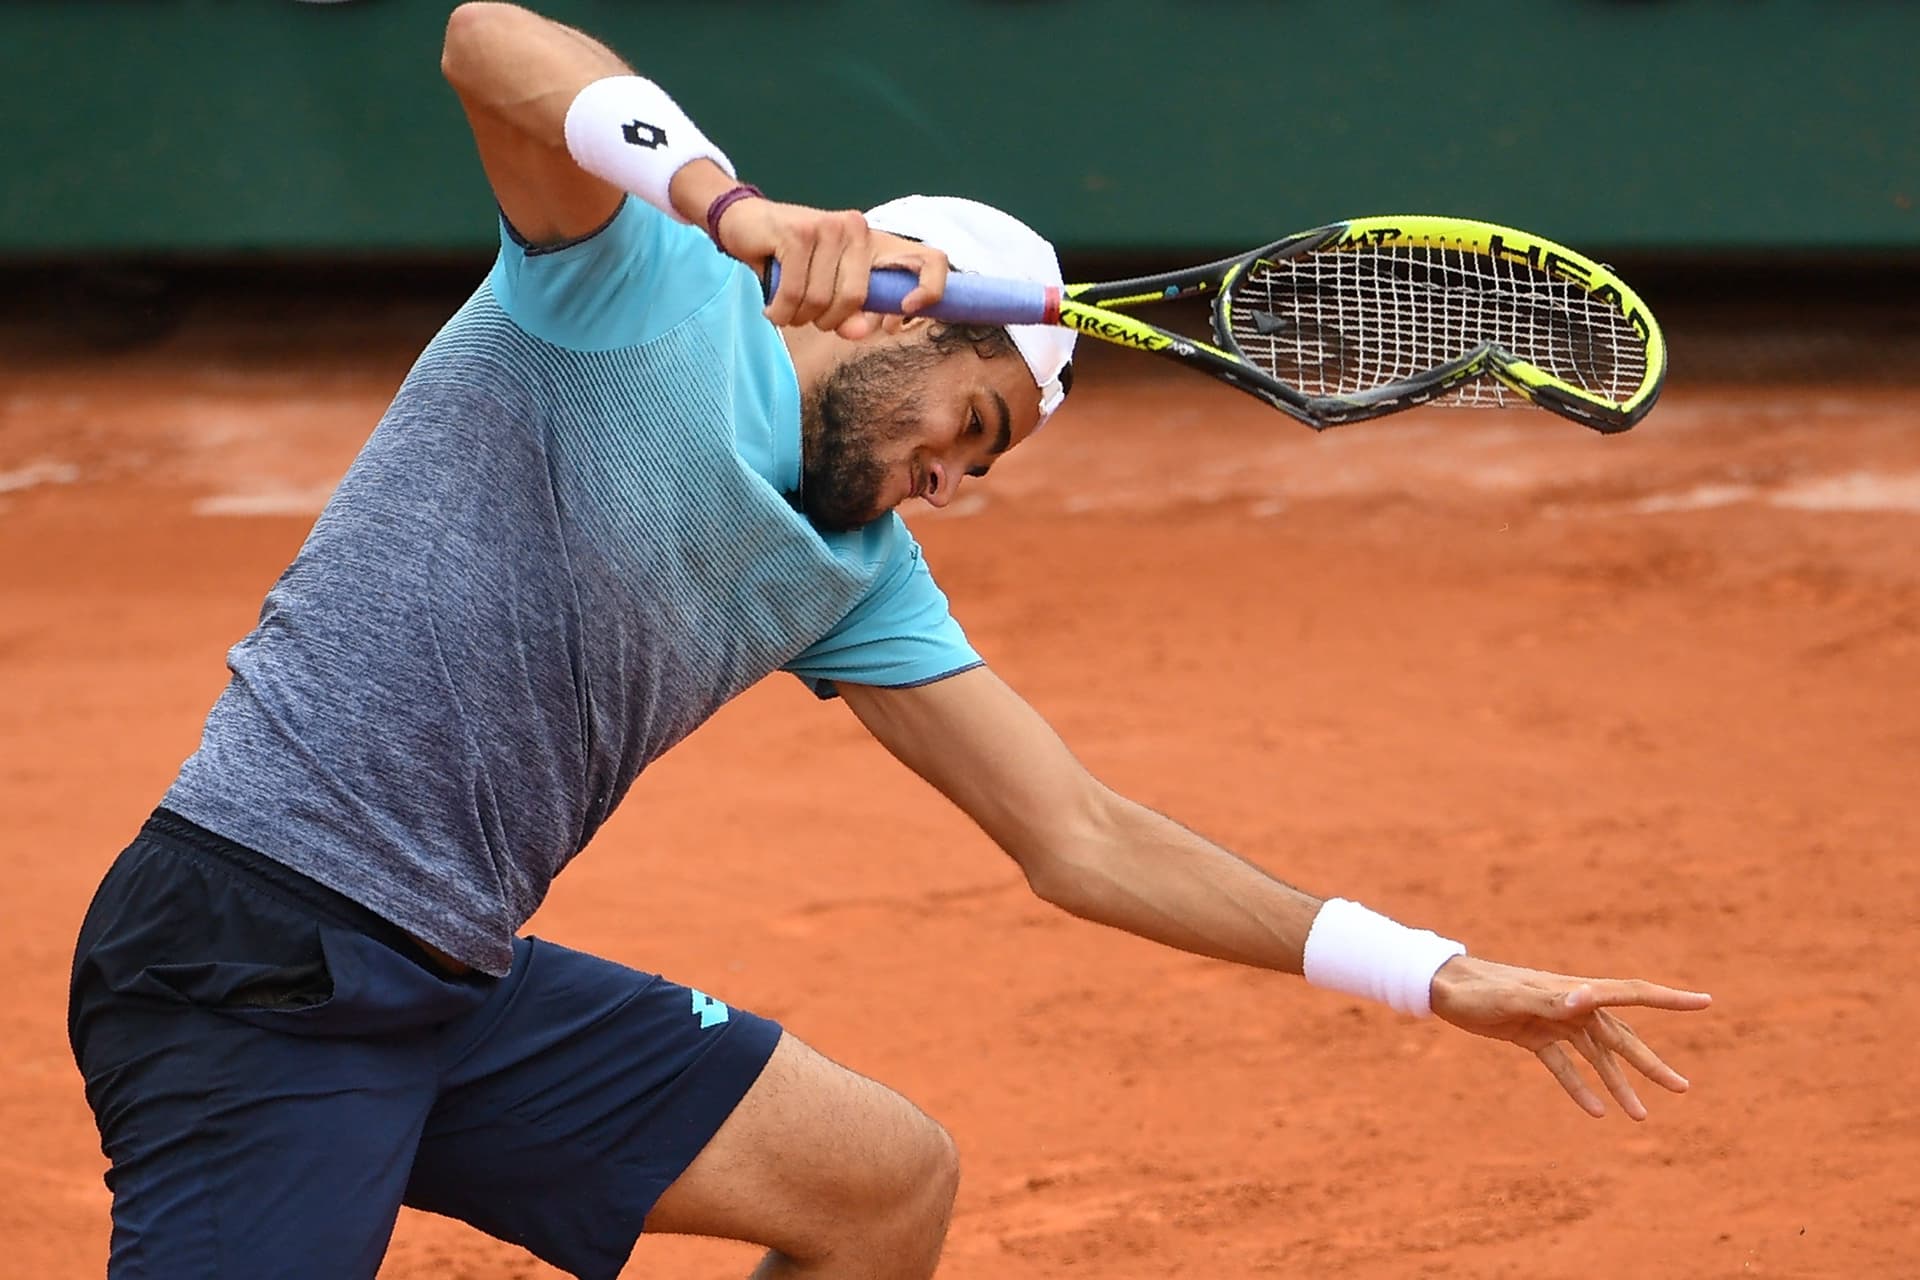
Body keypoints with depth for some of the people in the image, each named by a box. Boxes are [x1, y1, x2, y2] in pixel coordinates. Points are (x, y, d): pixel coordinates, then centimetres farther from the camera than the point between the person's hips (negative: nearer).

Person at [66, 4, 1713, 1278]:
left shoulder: (854, 574, 15)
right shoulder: (637, 283, -6)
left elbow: (1076, 837, 17)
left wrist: (1438, 977, 13)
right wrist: (744, 215, -44)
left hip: (457, 982, 9)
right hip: (248, 961, -9)